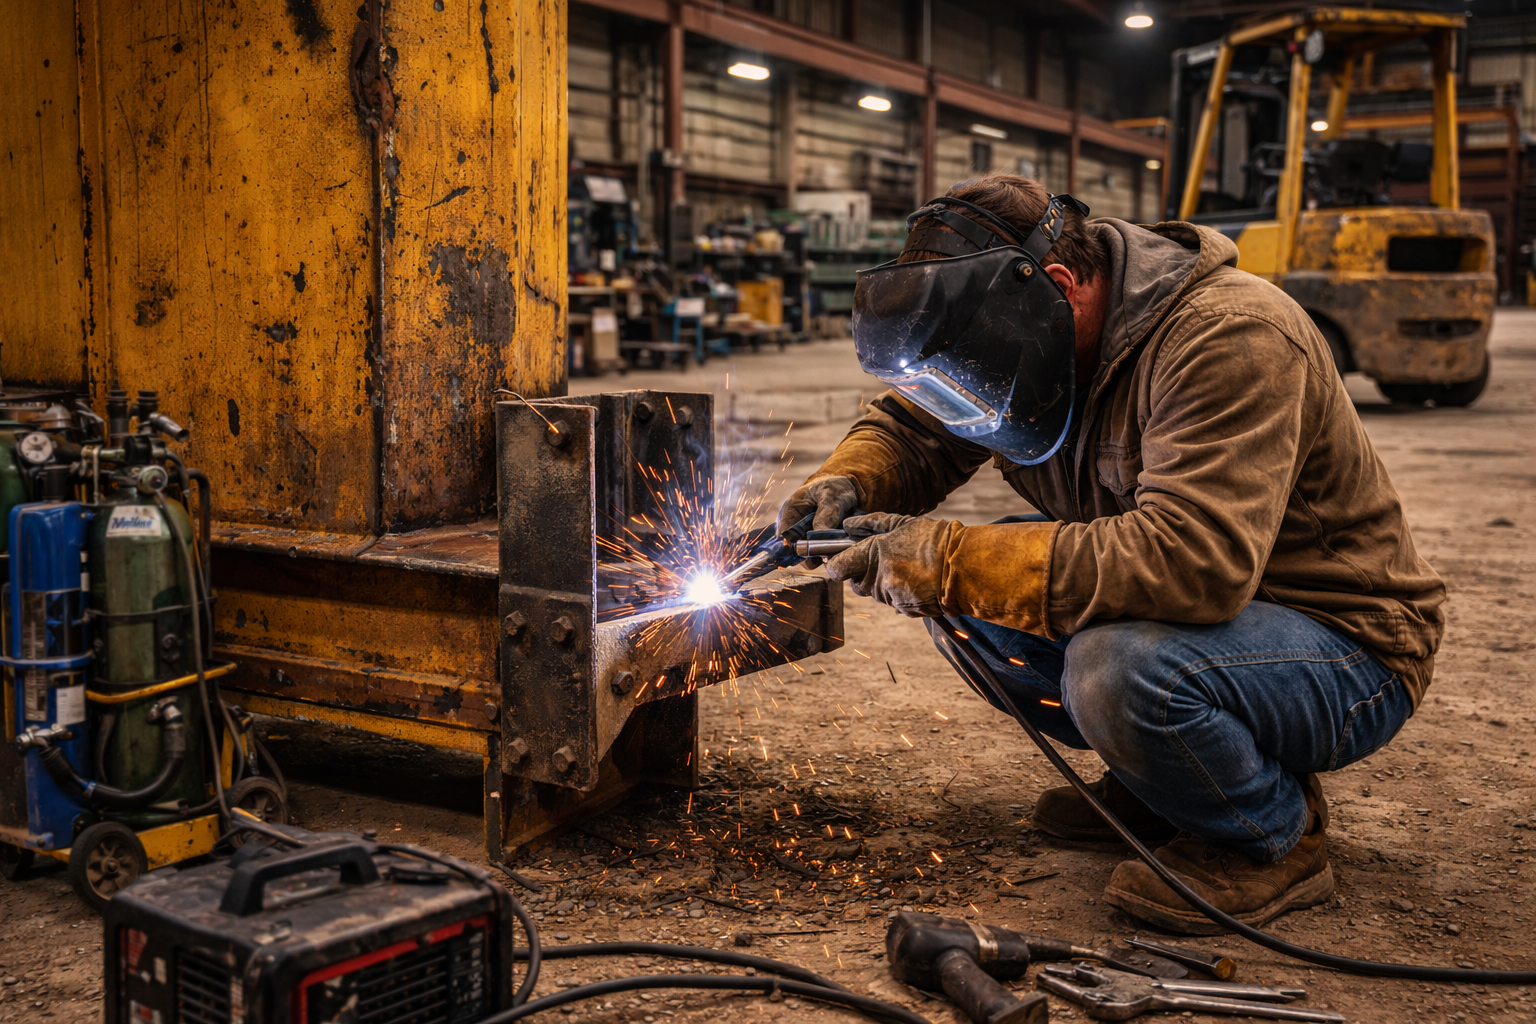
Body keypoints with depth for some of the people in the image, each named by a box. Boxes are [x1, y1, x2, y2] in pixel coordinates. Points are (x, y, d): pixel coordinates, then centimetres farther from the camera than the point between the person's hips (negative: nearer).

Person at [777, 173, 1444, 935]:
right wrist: (848, 482, -12)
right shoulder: (1022, 325, -2)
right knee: (965, 598, -6)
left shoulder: (1228, 338, -28)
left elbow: (1190, 560, -40)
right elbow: (911, 425, 12)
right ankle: (1157, 779, 9)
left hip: (1344, 643, -8)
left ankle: (1278, 833, -5)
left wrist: (956, 563, -38)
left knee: (1121, 669, -36)